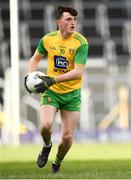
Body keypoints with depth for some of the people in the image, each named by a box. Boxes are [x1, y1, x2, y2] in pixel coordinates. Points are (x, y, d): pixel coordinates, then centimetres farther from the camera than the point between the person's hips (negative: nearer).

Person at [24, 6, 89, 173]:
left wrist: (52, 80, -31)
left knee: (67, 137, -1)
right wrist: (30, 76, -2)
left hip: (72, 94, -1)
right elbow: (35, 59, 16)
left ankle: (57, 164, 29)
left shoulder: (81, 42, -15)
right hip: (51, 91, 1)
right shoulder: (48, 39, -4)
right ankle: (47, 146, 12)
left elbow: (78, 72, -23)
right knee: (45, 125, -23)